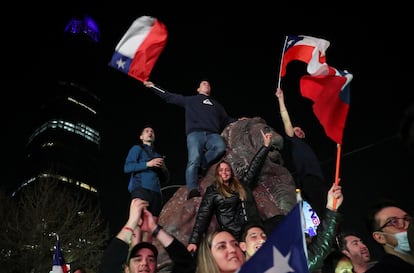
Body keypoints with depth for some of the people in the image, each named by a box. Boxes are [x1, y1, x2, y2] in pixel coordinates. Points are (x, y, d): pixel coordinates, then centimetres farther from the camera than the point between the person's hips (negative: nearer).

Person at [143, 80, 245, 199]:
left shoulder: (216, 104, 38)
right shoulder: (190, 100, 30)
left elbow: (226, 119, 38)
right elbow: (169, 97, 29)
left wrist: (238, 121, 19)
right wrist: (153, 86, 25)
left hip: (213, 134, 2)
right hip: (195, 133, -2)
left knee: (221, 147, -33)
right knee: (194, 159, -26)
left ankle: (202, 166, -17)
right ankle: (192, 190, -36)